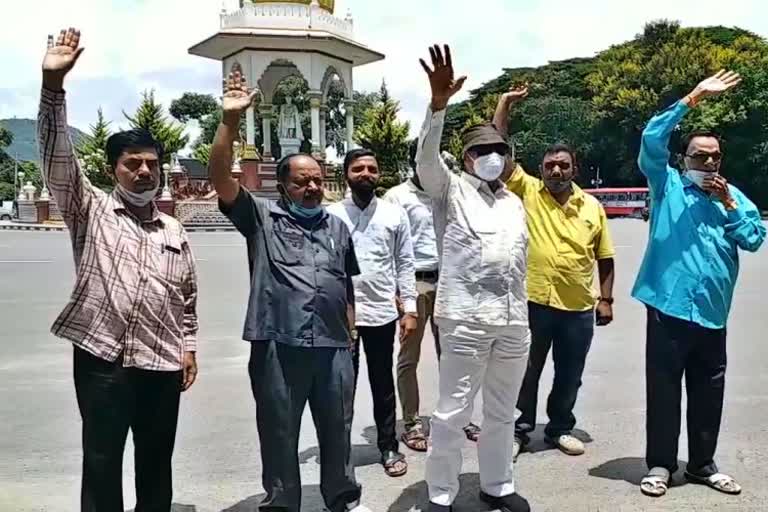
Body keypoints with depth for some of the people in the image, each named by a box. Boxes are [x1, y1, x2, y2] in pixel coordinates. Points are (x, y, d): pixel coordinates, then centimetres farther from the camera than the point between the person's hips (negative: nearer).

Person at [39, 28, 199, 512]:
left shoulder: (174, 231, 12)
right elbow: (58, 157, -11)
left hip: (161, 364, 3)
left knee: (157, 463, 14)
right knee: (101, 463, 7)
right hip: (100, 358, -3)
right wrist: (53, 84, -21)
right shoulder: (91, 210, 4)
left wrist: (189, 348, 8)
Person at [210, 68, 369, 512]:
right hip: (277, 347, -3)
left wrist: (350, 334, 14)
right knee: (279, 435, 11)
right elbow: (222, 179, -11)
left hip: (333, 348, 4)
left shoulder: (338, 228, 15)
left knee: (337, 431, 17)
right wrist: (231, 120, -19)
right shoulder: (261, 216, 2)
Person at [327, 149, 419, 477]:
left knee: (383, 384, 13)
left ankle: (389, 447, 28)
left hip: (381, 312, 1)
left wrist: (410, 309, -1)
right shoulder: (331, 215, 1)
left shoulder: (395, 214, 4)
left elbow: (405, 264, 4)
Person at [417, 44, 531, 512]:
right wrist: (439, 103, -32)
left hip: (514, 321, 6)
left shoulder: (516, 202, 18)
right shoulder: (452, 191, 2)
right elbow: (426, 160, -18)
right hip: (467, 319, -5)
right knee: (453, 413, 1)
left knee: (502, 413, 17)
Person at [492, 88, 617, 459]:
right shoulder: (527, 191, -3)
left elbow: (605, 258, 9)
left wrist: (606, 299, 5)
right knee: (527, 371, 10)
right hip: (534, 302, -2)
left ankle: (560, 428, 35)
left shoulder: (592, 206, 4)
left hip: (579, 307, 3)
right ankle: (520, 429, 27)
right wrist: (506, 104, -12)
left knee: (569, 376, 16)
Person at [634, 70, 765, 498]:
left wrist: (728, 203, -5)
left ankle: (703, 464, 29)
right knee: (664, 390, 3)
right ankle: (661, 464, 16)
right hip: (669, 306, -4)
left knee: (709, 393, 13)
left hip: (712, 312, 4)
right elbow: (652, 139, -8)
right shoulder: (668, 184, 5)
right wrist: (694, 98, -9)